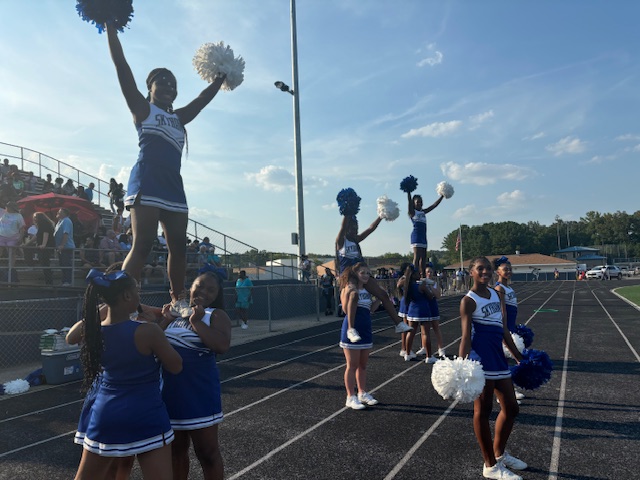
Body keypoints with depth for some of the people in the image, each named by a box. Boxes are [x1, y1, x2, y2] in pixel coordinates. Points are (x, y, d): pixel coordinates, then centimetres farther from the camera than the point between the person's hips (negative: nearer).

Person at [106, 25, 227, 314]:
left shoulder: (178, 117, 26)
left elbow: (203, 99, 35)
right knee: (142, 246, -15)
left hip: (174, 187, 6)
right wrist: (111, 27, 3)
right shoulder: (142, 109, 10)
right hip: (147, 185, -6)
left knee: (178, 248, 4)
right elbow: (121, 67, 5)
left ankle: (178, 301, 13)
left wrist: (220, 78, 35)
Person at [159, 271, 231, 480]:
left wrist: (197, 321, -22)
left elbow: (222, 345, -26)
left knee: (207, 451, 9)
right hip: (170, 390, 5)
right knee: (175, 449, 20)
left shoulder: (216, 315, -9)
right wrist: (166, 319, -6)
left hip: (199, 391, -5)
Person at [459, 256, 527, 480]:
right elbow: (466, 336, -17)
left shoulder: (496, 294, 13)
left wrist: (519, 357, 19)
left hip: (498, 357, 9)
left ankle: (499, 454, 37)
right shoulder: (469, 300, -10)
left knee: (511, 408, 17)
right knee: (483, 410, 3)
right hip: (481, 359, -8)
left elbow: (503, 329, 18)